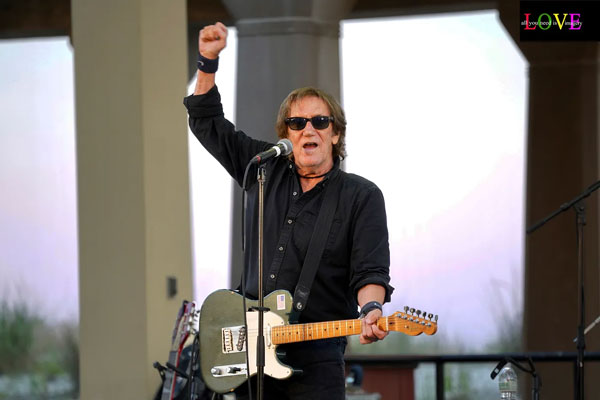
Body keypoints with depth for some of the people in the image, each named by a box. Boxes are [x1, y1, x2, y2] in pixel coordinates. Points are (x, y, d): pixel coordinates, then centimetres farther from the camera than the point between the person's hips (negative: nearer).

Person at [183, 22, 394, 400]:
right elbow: (207, 122, 19)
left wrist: (370, 311, -27)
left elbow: (370, 272, -6)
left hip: (316, 355, -4)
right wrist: (208, 60, 8)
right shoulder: (265, 172, 13)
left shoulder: (362, 197, 1)